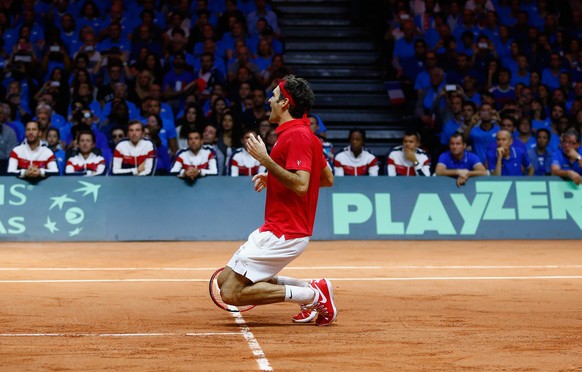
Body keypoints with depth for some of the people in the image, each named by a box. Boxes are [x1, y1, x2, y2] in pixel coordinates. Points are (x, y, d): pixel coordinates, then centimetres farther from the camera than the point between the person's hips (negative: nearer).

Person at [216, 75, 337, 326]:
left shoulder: (296, 135, -16)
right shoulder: (302, 133, 14)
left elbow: (300, 186, -27)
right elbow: (327, 179, 22)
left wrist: (266, 160, -22)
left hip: (283, 234, -11)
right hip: (277, 229, 11)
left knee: (231, 293, -13)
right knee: (224, 279, 15)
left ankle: (314, 295, -9)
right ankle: (309, 290, 8)